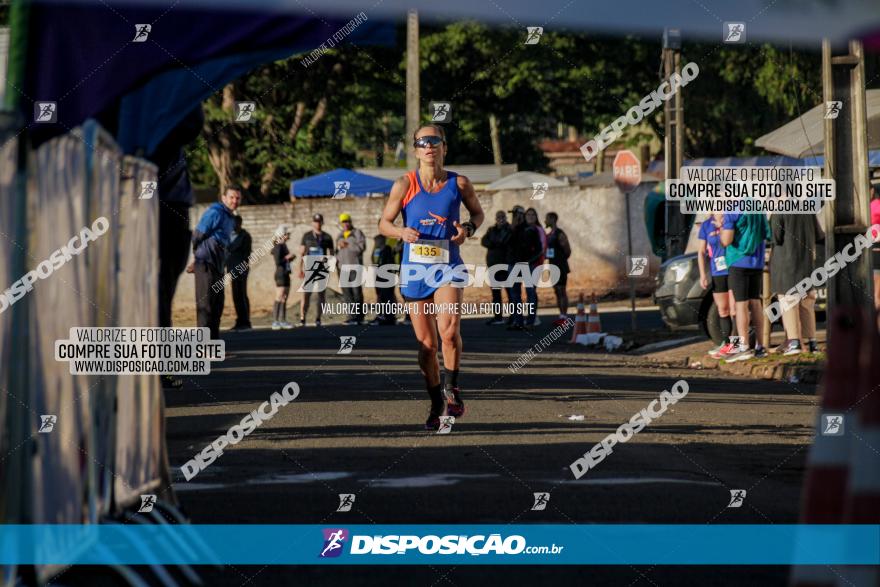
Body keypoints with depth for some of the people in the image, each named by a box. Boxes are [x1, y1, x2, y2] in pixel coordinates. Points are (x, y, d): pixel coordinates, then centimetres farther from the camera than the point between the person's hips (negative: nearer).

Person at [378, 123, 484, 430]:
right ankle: (437, 405, 22)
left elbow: (477, 212, 16)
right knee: (426, 343, 5)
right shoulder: (405, 185, -4)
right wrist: (401, 232, -18)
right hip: (414, 270, 1)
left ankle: (452, 388, -3)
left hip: (448, 268, -1)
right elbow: (384, 223, 3)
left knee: (449, 330, -24)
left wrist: (469, 228, -5)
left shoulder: (458, 183, -1)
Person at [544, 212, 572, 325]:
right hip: (553, 266, 9)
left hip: (561, 267, -9)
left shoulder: (560, 234, -13)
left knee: (561, 290, -8)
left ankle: (565, 317, -7)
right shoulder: (549, 235, 13)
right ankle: (561, 316, 14)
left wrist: (562, 260, -4)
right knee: (557, 291, 10)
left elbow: (567, 250, -14)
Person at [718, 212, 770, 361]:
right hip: (757, 263, 6)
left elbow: (726, 240, -18)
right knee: (755, 303, 10)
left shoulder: (731, 213, -12)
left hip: (738, 263, -6)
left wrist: (722, 228, 2)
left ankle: (743, 347, -9)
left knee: (741, 304, -5)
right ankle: (759, 346, 11)